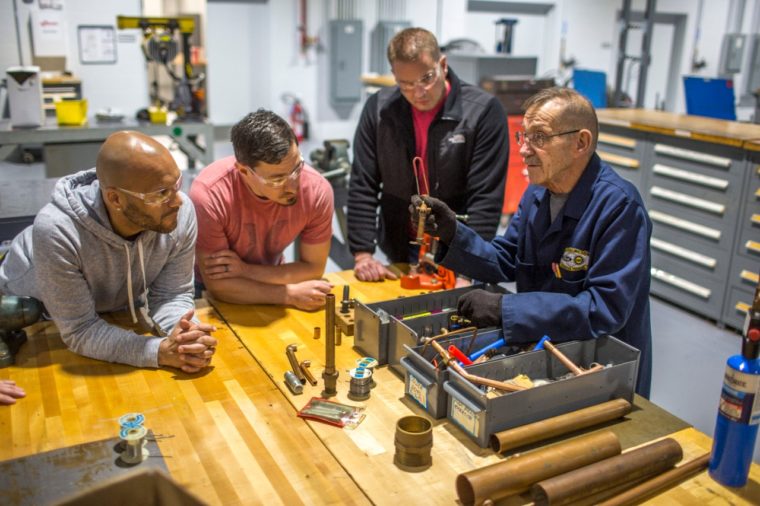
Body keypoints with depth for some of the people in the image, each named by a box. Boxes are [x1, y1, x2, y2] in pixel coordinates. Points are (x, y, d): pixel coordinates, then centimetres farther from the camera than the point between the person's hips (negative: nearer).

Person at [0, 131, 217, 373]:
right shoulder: (56, 231, -38)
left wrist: (187, 335, -39)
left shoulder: (181, 212, -28)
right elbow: (79, 331, -34)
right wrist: (161, 351, -47)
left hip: (114, 310, 2)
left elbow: (172, 294, -18)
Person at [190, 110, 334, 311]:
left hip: (270, 279, 2)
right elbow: (218, 285, -23)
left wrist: (246, 271, -23)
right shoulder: (209, 194, -30)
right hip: (209, 288, -1)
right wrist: (291, 294, -28)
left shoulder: (317, 190, -23)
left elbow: (313, 268, -12)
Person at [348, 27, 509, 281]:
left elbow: (486, 198, -13)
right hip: (399, 252, 2)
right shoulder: (379, 108, -2)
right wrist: (363, 253, -8)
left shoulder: (484, 110, -11)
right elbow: (363, 187, -1)